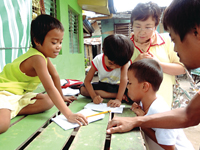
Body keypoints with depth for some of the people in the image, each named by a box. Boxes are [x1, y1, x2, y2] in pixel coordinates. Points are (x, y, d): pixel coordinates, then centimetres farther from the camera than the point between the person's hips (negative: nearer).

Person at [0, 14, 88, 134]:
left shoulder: (44, 55, 2)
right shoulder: (38, 59, -28)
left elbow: (55, 76, 11)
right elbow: (50, 88, -35)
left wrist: (61, 97, 17)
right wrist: (69, 115, -35)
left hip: (21, 94, 10)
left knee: (49, 102, -10)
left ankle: (12, 111, -9)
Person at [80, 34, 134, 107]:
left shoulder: (124, 61, -24)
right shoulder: (97, 61, -22)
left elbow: (124, 79, -35)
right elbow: (87, 81, -19)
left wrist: (118, 99, -47)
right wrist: (94, 96, -35)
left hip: (118, 87, -3)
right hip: (103, 85, 4)